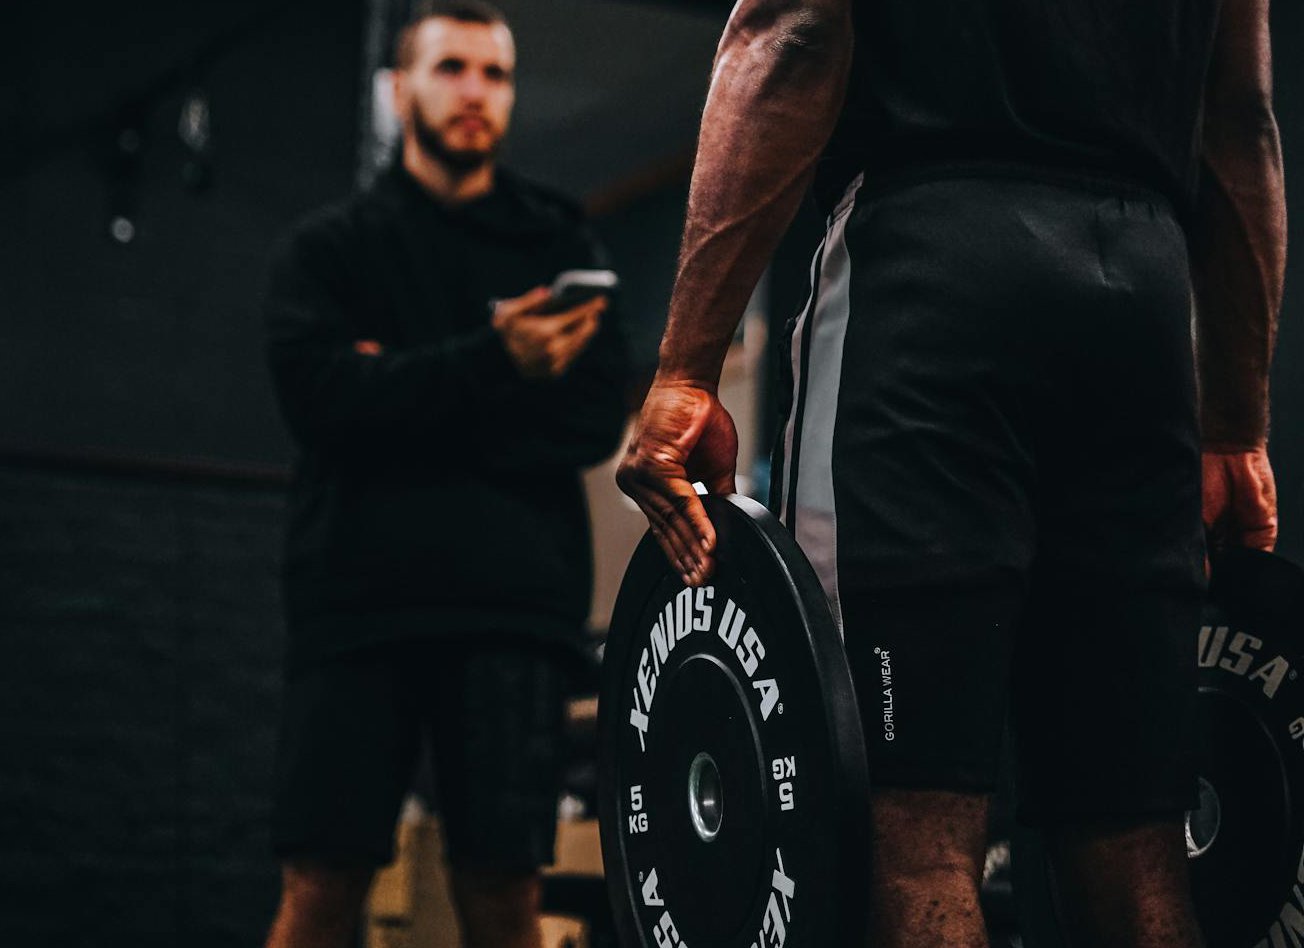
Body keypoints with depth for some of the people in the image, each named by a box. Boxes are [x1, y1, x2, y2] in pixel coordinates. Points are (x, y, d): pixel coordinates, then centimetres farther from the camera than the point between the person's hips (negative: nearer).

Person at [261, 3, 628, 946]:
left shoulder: (562, 248, 16)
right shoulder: (327, 248, 14)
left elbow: (597, 420, 2)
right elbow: (321, 395, -5)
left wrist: (407, 398, -6)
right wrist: (494, 364, -16)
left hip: (514, 596, 1)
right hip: (357, 587, 0)